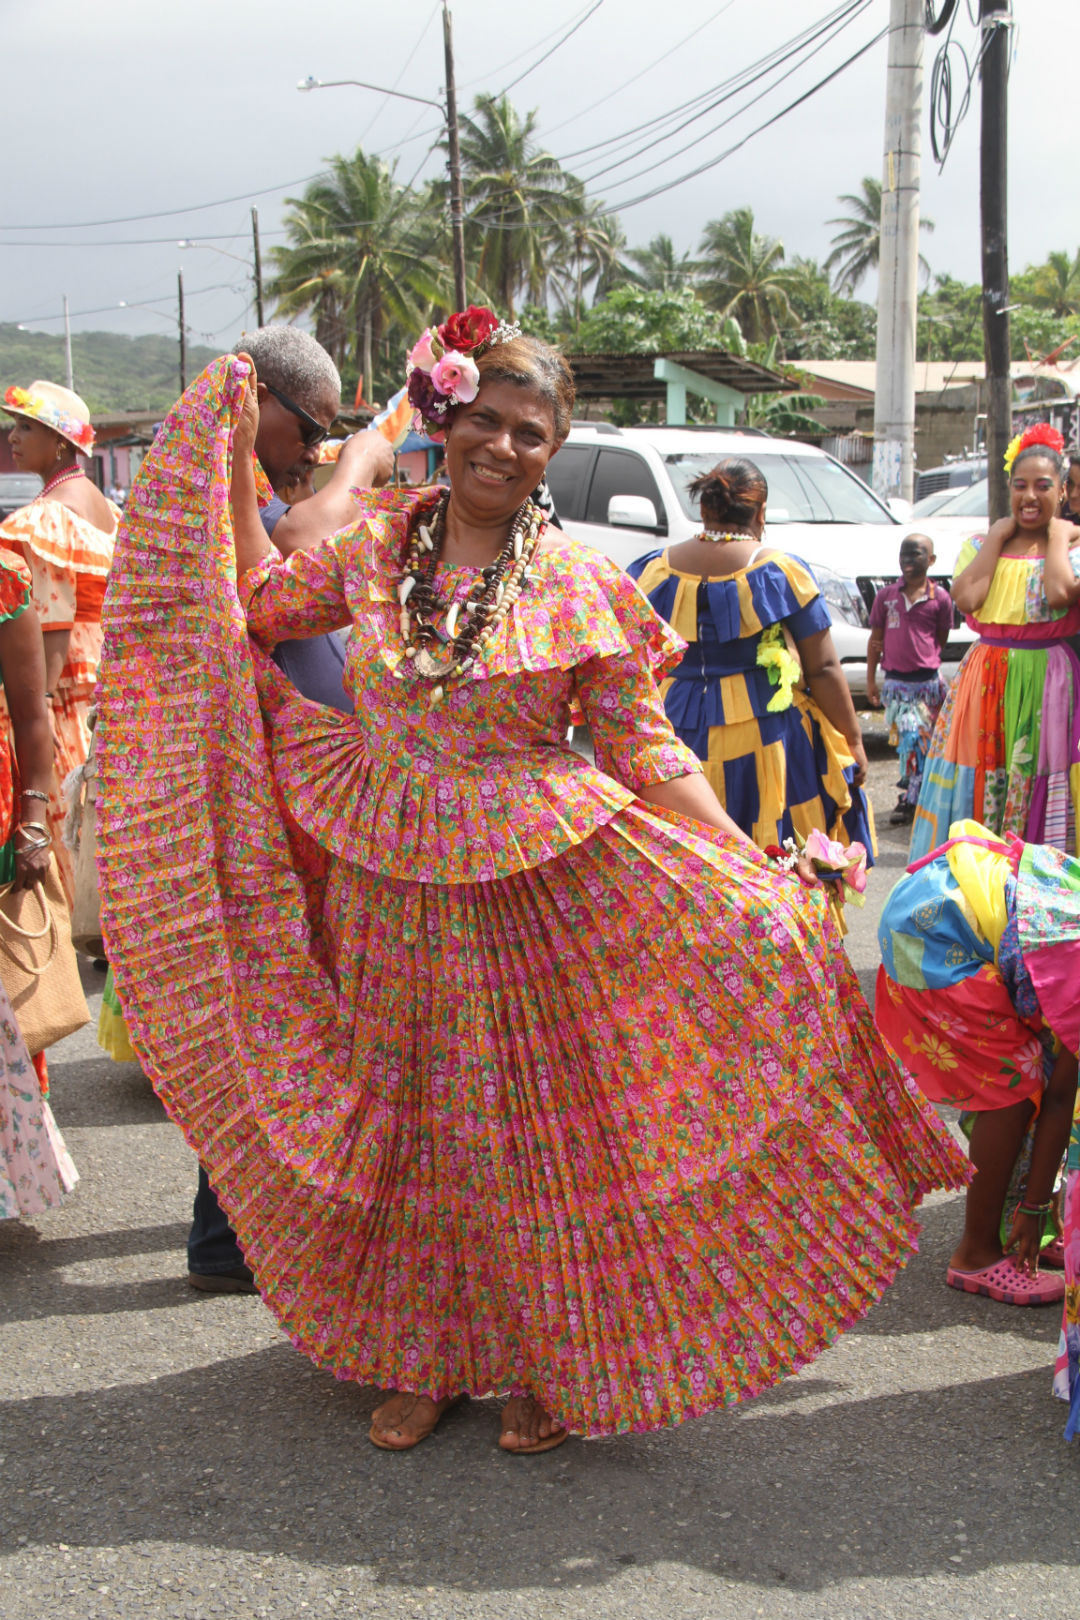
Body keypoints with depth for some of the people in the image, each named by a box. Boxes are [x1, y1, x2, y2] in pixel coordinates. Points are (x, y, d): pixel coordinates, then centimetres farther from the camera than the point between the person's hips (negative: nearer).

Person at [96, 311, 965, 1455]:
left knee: (535, 1120, 4)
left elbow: (644, 749, -5)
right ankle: (423, 1357, 30)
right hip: (390, 890, 3)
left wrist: (751, 868, -14)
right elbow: (256, 604, 15)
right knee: (407, 1115, 12)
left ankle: (544, 1360, 24)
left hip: (538, 888, -3)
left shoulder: (579, 586, -6)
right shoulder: (377, 545, 3)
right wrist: (235, 459, 10)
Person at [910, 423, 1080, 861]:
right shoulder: (983, 544, 9)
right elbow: (966, 599, -11)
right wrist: (998, 535, -3)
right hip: (985, 682, 3)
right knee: (976, 790, 4)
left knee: (1039, 790, 0)